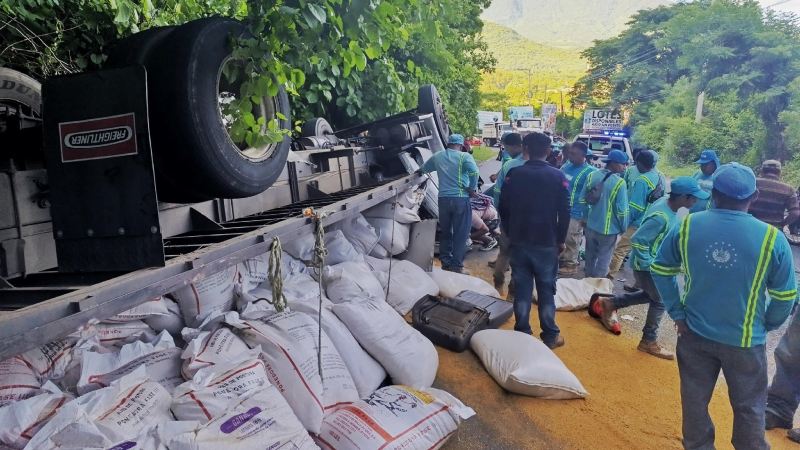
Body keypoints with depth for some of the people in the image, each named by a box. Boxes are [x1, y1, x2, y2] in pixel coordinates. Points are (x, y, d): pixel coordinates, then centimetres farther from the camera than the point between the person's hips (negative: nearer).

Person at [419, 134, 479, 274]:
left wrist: (420, 171, 48)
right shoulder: (464, 156, -4)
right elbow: (474, 171, -22)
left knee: (445, 232, 16)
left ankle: (446, 263, 23)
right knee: (460, 234, 4)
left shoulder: (437, 156, 11)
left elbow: (423, 169, 26)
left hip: (443, 199, 4)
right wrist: (472, 188, -9)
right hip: (461, 199, -4)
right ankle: (456, 266, 5)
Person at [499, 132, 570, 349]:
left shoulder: (514, 174, -3)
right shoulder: (557, 176, -6)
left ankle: (522, 333, 15)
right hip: (547, 243, -1)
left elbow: (503, 208, 1)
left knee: (522, 289, 8)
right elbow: (564, 213, -4)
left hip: (519, 241, 1)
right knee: (546, 290, 8)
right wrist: (560, 240, 8)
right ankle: (550, 336, 15)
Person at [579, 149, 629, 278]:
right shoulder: (619, 182, -19)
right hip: (608, 229, -6)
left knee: (590, 257, 21)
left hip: (590, 226, 6)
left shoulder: (592, 175, -2)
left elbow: (582, 199, 5)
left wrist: (585, 218, 17)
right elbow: (622, 210, -17)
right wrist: (623, 228, -2)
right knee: (603, 260, 10)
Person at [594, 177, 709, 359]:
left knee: (651, 295, 24)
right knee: (660, 301, 6)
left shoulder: (666, 201, -4)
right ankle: (649, 342, 22)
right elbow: (637, 240, -33)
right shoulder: (662, 217, -33)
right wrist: (648, 264, -23)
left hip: (654, 262, 9)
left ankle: (610, 303, 30)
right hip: (647, 266, -9)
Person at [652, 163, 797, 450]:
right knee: (749, 408, 19)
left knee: (695, 400, 18)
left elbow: (660, 269, -3)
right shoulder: (772, 238, -16)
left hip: (695, 333, 2)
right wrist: (767, 325, 11)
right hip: (745, 340, -1)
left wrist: (677, 313, 3)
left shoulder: (687, 226, -11)